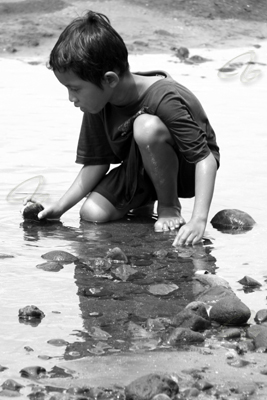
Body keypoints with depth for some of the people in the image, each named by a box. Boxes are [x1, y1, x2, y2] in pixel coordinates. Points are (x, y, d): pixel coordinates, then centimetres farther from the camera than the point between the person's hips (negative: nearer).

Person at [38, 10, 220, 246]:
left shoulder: (165, 100, -32)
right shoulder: (97, 105, -12)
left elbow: (205, 159, -33)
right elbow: (96, 163, -4)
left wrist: (199, 220, -42)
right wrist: (60, 207, -15)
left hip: (186, 171, -6)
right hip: (143, 169, 6)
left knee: (147, 126, -35)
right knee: (92, 213, -19)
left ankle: (170, 206, -13)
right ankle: (144, 198, 11)